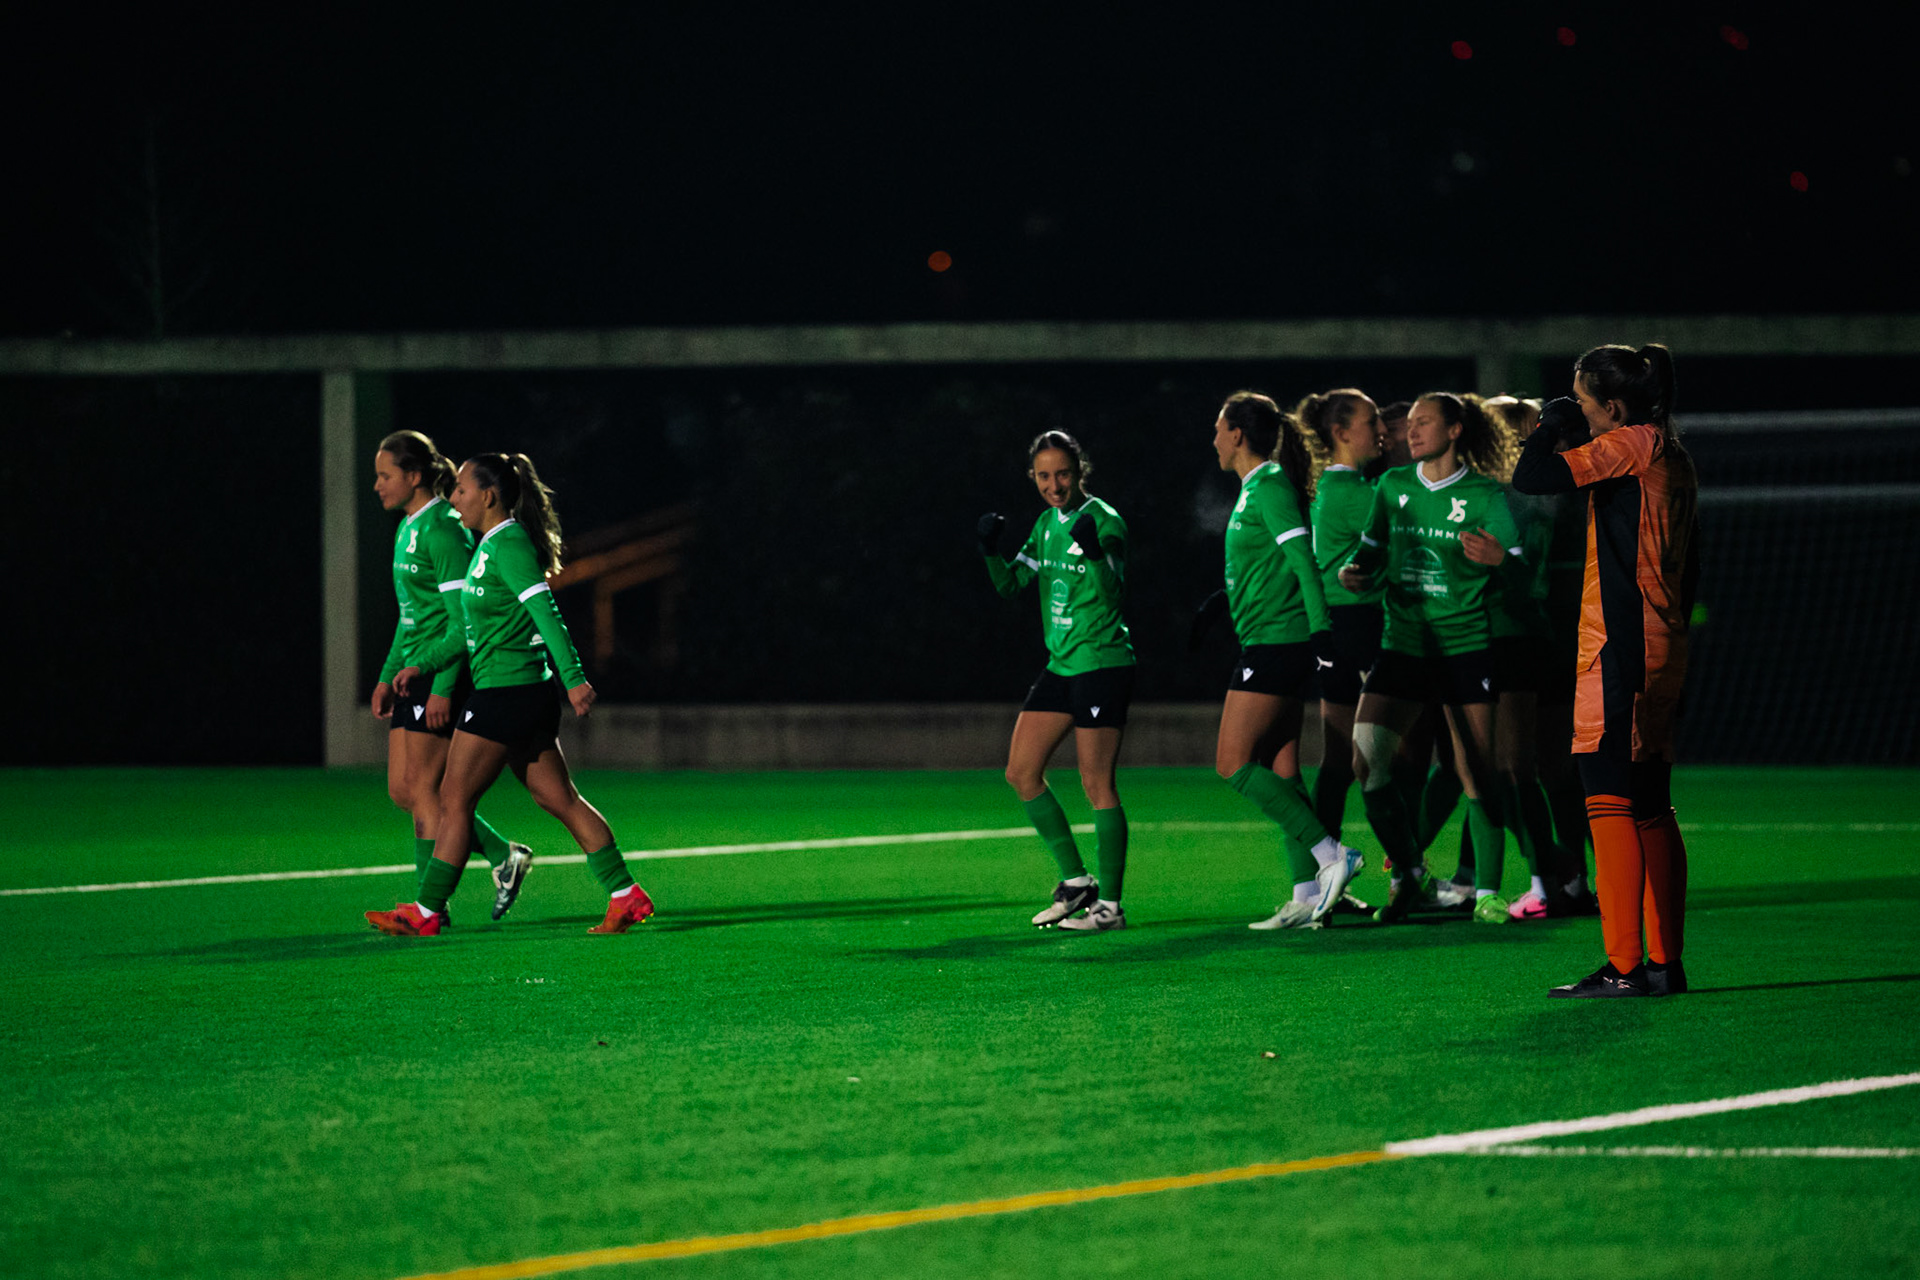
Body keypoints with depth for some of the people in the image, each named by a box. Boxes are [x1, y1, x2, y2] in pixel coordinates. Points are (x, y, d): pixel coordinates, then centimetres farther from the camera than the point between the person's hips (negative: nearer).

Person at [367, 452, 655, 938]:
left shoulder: (509, 545, -14)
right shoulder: (490, 546, 16)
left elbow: (546, 613, -23)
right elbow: (469, 629, 25)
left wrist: (574, 678, -30)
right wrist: (421, 665, 19)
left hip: (506, 692, -10)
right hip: (527, 694, 10)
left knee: (454, 798, -4)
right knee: (559, 799, 9)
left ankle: (427, 912, 1)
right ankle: (626, 896, 7)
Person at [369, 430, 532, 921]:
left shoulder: (442, 529, -14)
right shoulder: (408, 527, 16)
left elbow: (461, 614, -18)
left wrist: (443, 688, -22)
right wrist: (388, 676, 22)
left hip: (444, 673, -10)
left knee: (421, 788, -7)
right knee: (401, 789, 7)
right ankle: (503, 856, 17)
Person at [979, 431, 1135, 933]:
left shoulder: (1104, 521, -12)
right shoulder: (1047, 524, 12)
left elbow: (1111, 595, -23)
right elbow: (1012, 585, 13)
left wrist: (1095, 553, -42)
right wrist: (991, 551, -6)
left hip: (1102, 663, -9)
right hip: (1061, 666, 9)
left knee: (1096, 783, -9)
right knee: (1021, 772, 8)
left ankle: (1110, 904, -3)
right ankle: (1075, 881, 17)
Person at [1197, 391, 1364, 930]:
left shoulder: (1270, 486, -12)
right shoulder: (1256, 487, 17)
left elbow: (1302, 556, -22)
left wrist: (1320, 627, -30)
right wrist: (1220, 601, 34)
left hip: (1274, 640, -10)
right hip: (1273, 645, 10)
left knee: (1233, 764, -9)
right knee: (1279, 772, 7)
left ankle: (1330, 854, -12)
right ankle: (1307, 895, 5)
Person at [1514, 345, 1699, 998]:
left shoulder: (1633, 443, -9)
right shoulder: (1670, 455, 18)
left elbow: (1532, 479, -17)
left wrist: (1551, 428, 2)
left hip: (1618, 648, -10)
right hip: (1662, 648, 10)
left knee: (1609, 798, -11)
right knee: (1650, 808, 12)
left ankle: (1624, 967, -15)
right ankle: (1665, 964, 14)